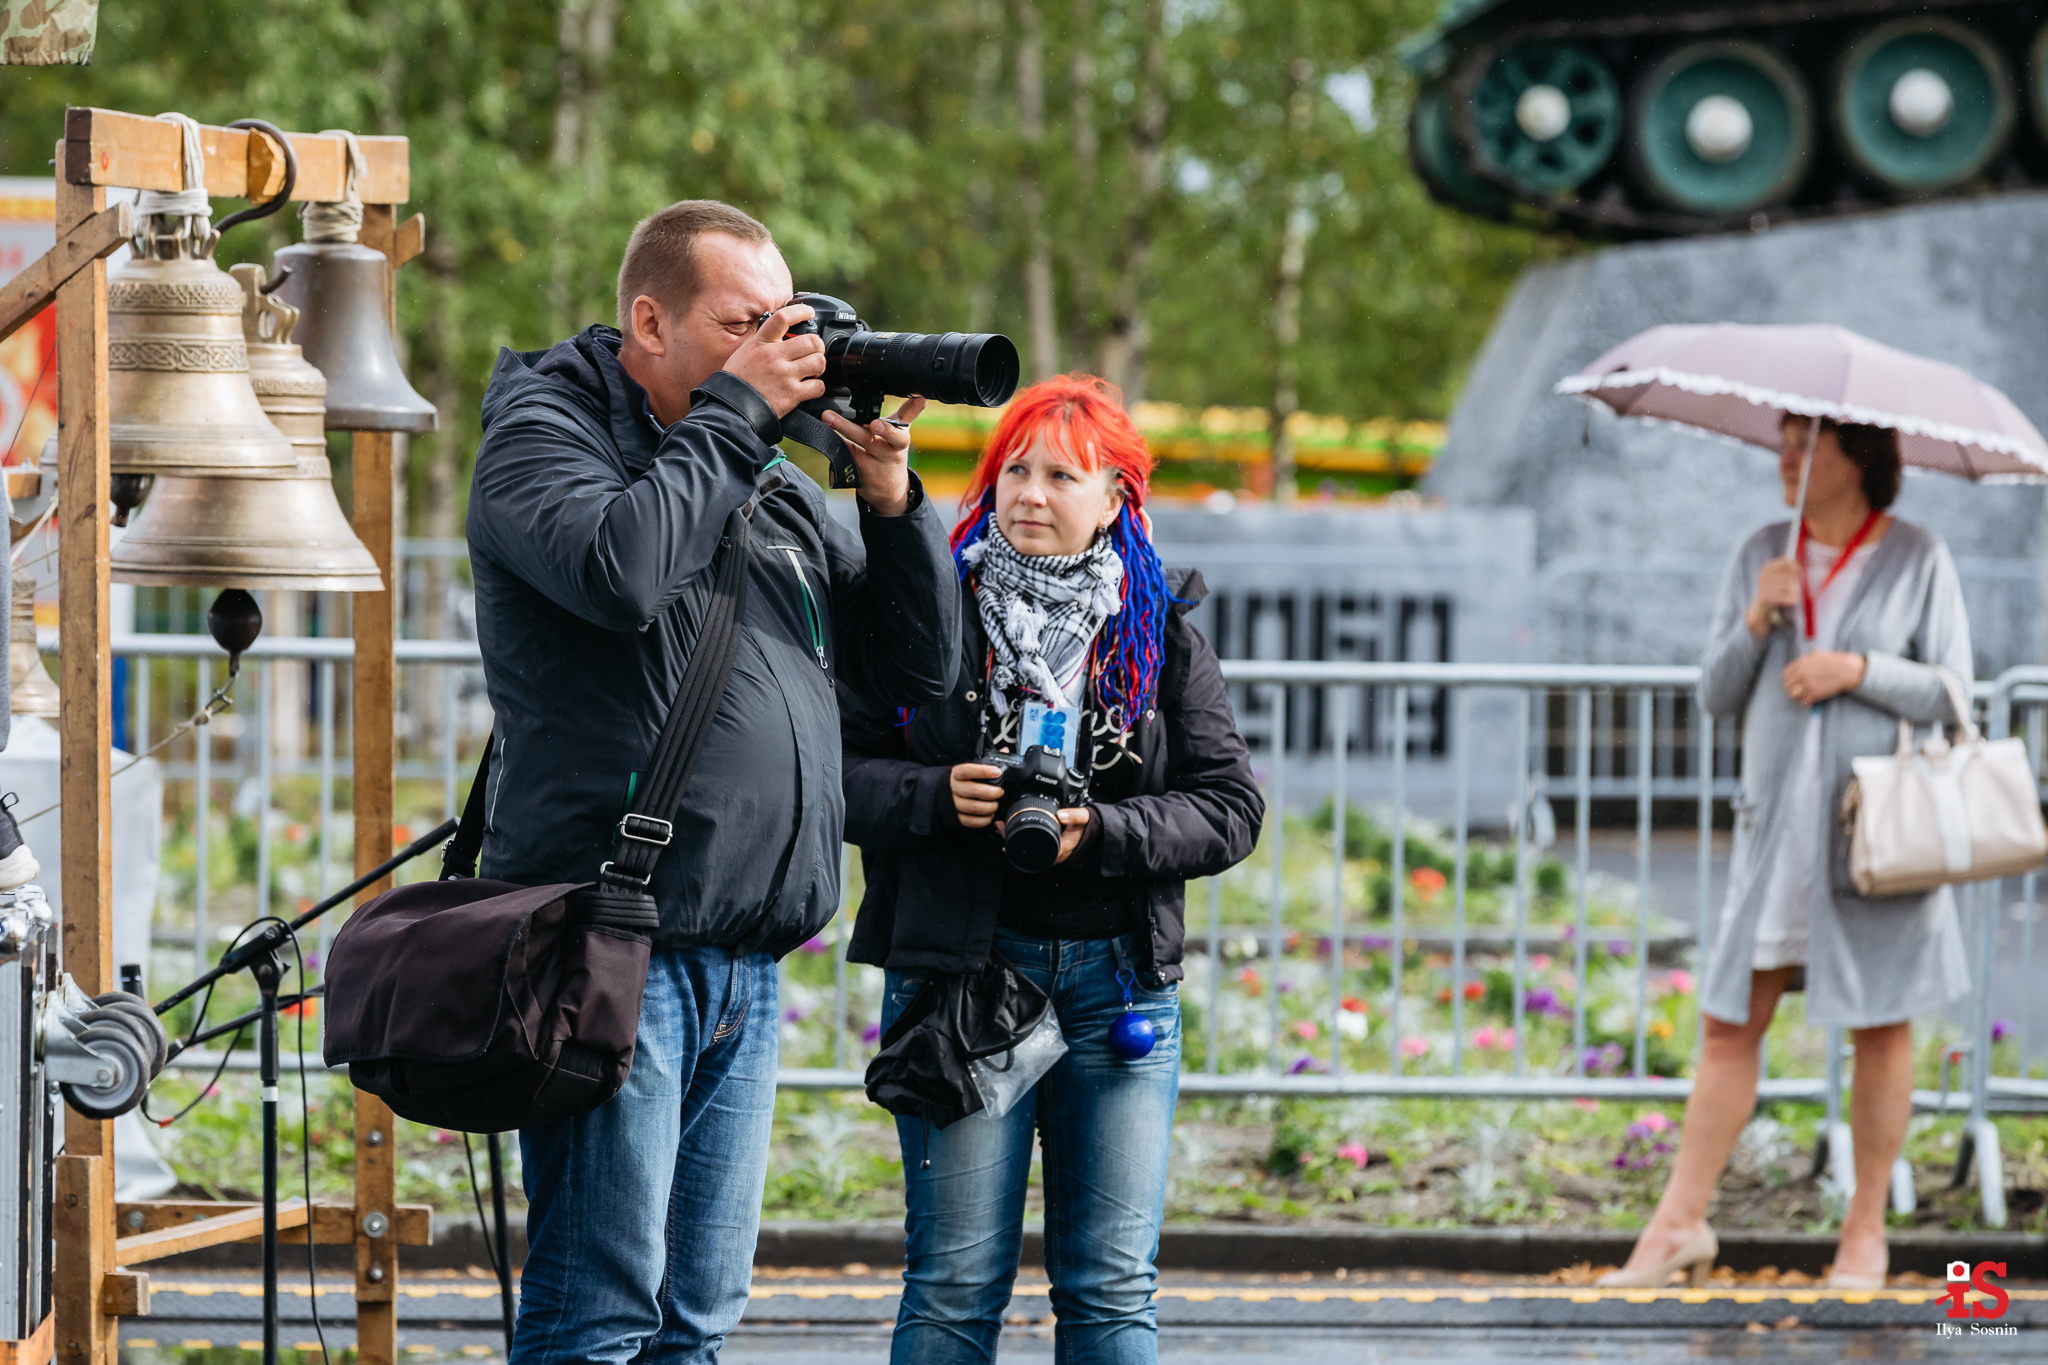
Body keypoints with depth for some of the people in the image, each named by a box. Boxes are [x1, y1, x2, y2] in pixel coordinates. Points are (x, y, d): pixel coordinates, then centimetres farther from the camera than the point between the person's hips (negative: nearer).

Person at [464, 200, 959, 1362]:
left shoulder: (770, 477, 18)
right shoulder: (544, 432, -2)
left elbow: (921, 666, 17)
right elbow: (619, 568, -24)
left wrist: (891, 492, 3)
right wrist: (736, 413, -13)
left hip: (748, 961, 7)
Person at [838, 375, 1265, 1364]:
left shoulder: (1161, 635, 10)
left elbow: (1229, 810, 4)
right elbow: (836, 769, 3)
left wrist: (1100, 832, -11)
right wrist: (937, 797, -15)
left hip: (1120, 976, 2)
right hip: (956, 965, -2)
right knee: (957, 1282, -4)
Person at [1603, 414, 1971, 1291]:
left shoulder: (1917, 559, 0)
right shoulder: (1761, 556, 10)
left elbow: (1952, 693, -2)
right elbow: (1716, 694, 9)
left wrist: (1858, 670, -15)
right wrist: (1756, 623, -8)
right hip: (1778, 819, 3)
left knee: (1881, 1026, 2)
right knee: (1730, 1024, 1)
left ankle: (1865, 1229, 11)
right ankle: (1681, 1223, 5)